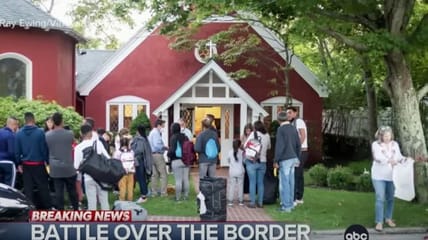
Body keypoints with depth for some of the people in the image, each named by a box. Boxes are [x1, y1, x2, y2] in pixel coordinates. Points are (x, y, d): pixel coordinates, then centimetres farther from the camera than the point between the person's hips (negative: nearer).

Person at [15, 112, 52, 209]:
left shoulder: (19, 133, -2)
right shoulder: (40, 132, -12)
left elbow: (17, 151, 2)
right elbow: (45, 148, -10)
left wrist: (19, 164, 12)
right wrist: (48, 162, -1)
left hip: (26, 165, 3)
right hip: (38, 164, -3)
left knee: (28, 188, 10)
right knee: (43, 187, 7)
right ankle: (47, 208, 13)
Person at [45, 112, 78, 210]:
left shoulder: (47, 135, -5)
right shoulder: (70, 134, -6)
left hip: (55, 168, 1)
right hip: (68, 167, 0)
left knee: (59, 192, 4)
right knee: (72, 191, 11)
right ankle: (76, 210, 19)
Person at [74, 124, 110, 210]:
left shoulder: (78, 147, -5)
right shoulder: (98, 143, -2)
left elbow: (76, 166, -6)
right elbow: (107, 158, -2)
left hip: (89, 178, -1)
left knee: (92, 202, 5)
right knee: (104, 200, 11)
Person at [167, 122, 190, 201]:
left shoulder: (173, 137, -12)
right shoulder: (185, 137, 5)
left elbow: (172, 150, -17)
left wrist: (169, 154, 2)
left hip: (176, 161, -5)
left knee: (178, 180, -1)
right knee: (186, 179, 11)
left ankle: (178, 197, 5)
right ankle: (186, 196, 18)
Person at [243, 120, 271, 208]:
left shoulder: (253, 134, -8)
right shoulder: (267, 135, 2)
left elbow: (245, 146, -7)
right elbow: (269, 147, 15)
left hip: (252, 161, -3)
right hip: (262, 161, 3)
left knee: (252, 182, 2)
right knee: (260, 183, 11)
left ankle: (252, 203, 3)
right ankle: (260, 202, 13)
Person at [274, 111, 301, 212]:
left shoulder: (280, 129, -12)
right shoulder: (293, 128, 8)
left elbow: (279, 146, -16)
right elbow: (298, 144, 12)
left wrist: (276, 161, -11)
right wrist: (297, 157, 22)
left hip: (285, 159, -7)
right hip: (293, 158, 7)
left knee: (284, 183, -2)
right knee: (291, 182, 13)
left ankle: (286, 206, 0)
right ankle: (291, 203, 20)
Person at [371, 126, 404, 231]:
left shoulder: (395, 144, 8)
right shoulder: (375, 144, -6)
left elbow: (399, 157, 6)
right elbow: (377, 157, -20)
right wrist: (389, 160, -36)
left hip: (392, 175, 4)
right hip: (379, 176, -4)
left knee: (390, 198, 10)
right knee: (380, 199, -7)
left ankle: (388, 218, 27)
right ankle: (379, 222, -2)